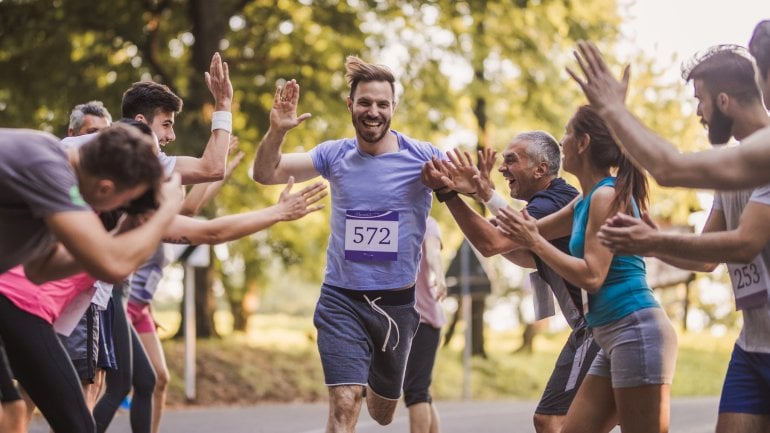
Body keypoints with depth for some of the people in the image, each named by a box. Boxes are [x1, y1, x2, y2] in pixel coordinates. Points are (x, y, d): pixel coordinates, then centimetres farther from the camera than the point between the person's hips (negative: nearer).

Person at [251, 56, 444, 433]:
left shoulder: (422, 158, -8)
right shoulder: (335, 155, -2)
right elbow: (265, 174, -2)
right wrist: (276, 130, -21)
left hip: (397, 302, 1)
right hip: (342, 301, 0)